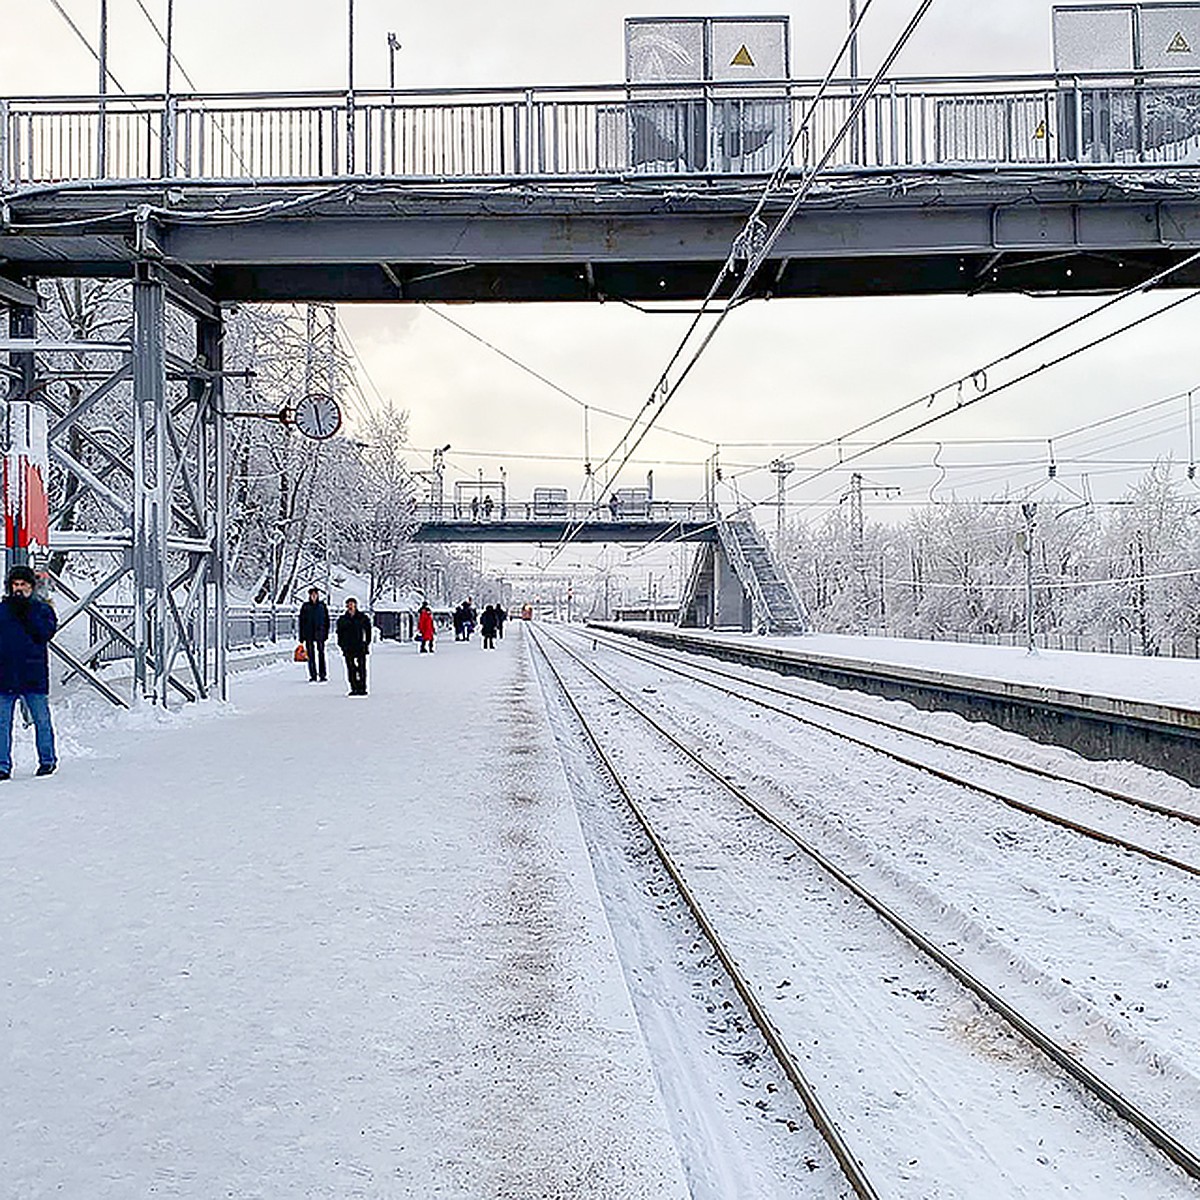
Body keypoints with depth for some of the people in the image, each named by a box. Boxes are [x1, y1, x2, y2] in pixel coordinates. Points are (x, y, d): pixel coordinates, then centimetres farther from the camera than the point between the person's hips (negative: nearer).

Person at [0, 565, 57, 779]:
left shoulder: (42, 609, 6)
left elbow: (45, 633, -10)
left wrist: (27, 611, -14)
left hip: (34, 675, -2)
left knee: (42, 721, 4)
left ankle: (47, 760, 16)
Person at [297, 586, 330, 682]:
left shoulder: (322, 606, 6)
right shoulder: (305, 606, 6)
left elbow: (326, 620, 7)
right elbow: (301, 621, 7)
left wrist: (326, 633, -1)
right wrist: (301, 636, 2)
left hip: (319, 634, -1)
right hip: (308, 634, 1)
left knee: (321, 654, -3)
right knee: (311, 655, 2)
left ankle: (322, 676, 1)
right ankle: (313, 676, 7)